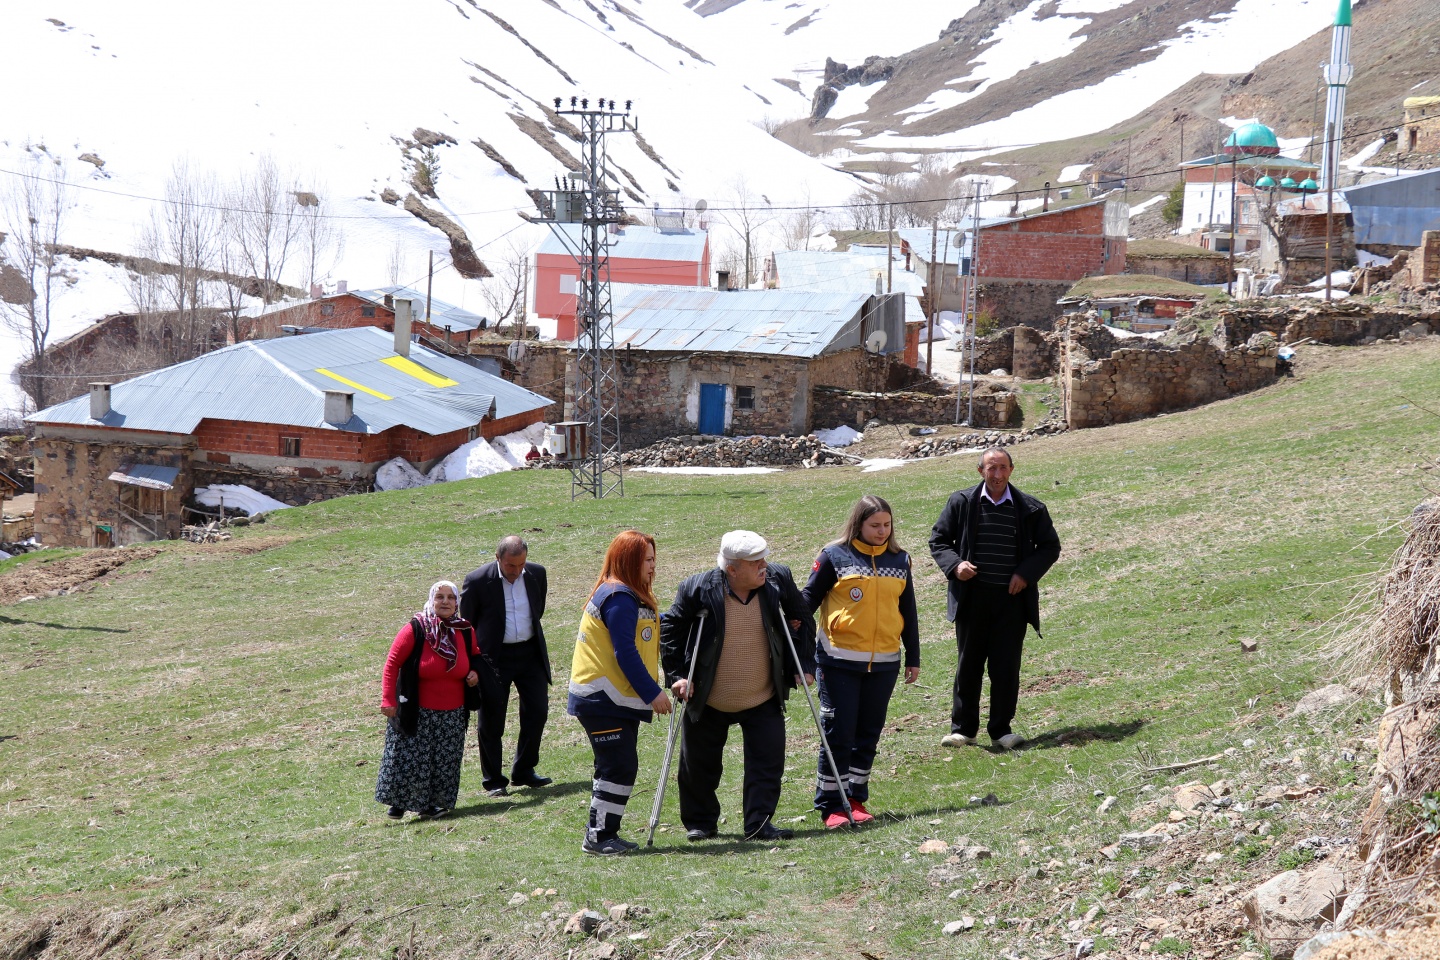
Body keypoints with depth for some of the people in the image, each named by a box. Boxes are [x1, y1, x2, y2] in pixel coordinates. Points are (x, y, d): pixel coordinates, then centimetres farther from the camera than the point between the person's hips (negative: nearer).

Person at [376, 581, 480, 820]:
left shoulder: (465, 632, 2)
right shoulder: (415, 630, -13)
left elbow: (474, 657, 23)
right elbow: (392, 663, -9)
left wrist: (474, 674, 0)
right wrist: (388, 700, -14)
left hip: (453, 715, 4)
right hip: (417, 713, -4)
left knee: (444, 763, 3)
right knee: (408, 758, -4)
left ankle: (430, 804, 12)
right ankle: (399, 802, 10)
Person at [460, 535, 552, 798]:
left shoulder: (536, 574, -2)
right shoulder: (478, 581, -14)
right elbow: (466, 623, -2)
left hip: (531, 652, 4)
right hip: (494, 656, -4)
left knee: (537, 710, 4)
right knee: (491, 720, 1)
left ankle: (524, 771, 20)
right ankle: (493, 780, 12)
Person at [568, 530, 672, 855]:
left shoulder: (632, 596, 17)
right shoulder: (619, 597, -17)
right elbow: (625, 652, -21)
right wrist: (652, 693, -19)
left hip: (620, 700, 11)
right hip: (603, 700, -11)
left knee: (618, 768, 13)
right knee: (620, 767, -10)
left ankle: (603, 833, 18)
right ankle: (599, 837, -5)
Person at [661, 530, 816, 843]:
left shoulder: (778, 579, -9)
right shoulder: (699, 589, -17)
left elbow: (803, 620, 6)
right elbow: (669, 629, -5)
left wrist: (804, 665, 1)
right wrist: (677, 675, -10)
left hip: (764, 699, 1)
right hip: (708, 702, -1)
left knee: (768, 760, -6)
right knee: (699, 766, 10)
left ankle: (759, 823, 4)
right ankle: (699, 823, 29)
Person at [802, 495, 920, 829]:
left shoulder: (899, 560, 9)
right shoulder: (834, 556, -4)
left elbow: (908, 612, 16)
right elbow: (807, 601, -1)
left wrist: (913, 658, 16)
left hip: (884, 663, 4)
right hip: (840, 661, -4)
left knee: (868, 735, 8)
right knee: (838, 734, -4)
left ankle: (856, 799, 18)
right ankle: (831, 806, 2)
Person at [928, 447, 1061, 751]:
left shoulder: (1030, 509, 3)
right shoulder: (962, 503, 2)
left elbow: (1050, 546, 10)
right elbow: (938, 540, 9)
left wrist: (1026, 573, -5)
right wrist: (955, 565, -10)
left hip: (1012, 597, 0)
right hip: (972, 596, 0)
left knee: (1006, 666, 2)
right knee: (968, 663, 6)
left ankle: (1001, 729, 13)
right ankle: (962, 728, 15)